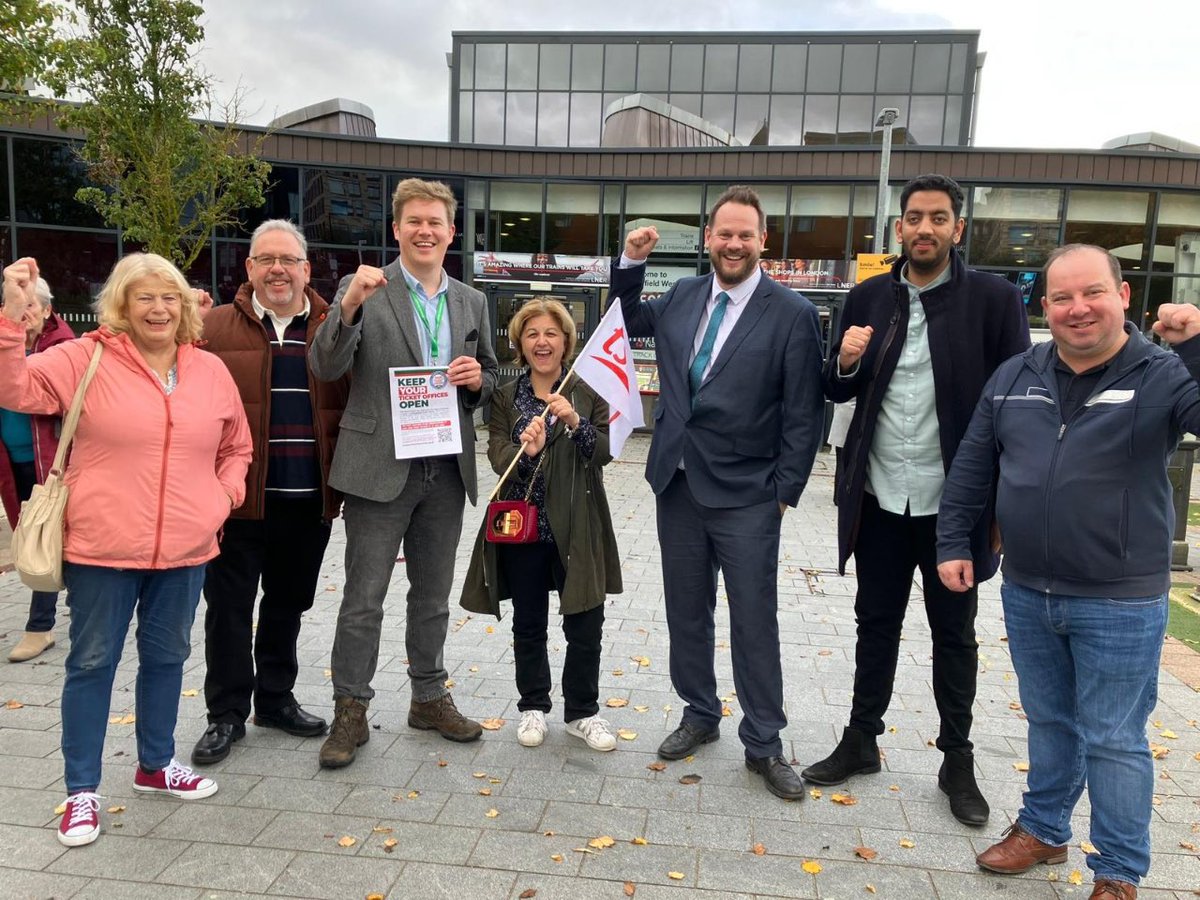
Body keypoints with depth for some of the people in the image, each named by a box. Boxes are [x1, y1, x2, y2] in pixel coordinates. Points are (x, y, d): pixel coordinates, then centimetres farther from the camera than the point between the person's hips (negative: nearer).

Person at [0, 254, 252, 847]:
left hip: (184, 550, 4)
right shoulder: (85, 359, -3)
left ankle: (155, 764, 36)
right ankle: (82, 790, 22)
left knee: (167, 655, 16)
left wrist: (225, 493, 1)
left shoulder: (211, 370, 6)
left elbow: (236, 447, 16)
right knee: (92, 661, 7)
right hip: (102, 550, -3)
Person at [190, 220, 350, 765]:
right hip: (238, 496, -2)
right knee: (229, 607, 7)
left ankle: (276, 700, 33)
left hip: (309, 500, 2)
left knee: (288, 605, 16)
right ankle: (227, 714, 22)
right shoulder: (214, 327, -1)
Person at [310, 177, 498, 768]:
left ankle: (429, 698, 31)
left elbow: (488, 380, 17)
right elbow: (325, 368, -12)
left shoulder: (471, 302, 11)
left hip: (446, 470, 4)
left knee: (433, 595, 16)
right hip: (381, 467, -4)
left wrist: (477, 379, -7)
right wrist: (348, 306, -28)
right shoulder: (364, 290, -3)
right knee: (363, 599, 3)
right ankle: (350, 712, 18)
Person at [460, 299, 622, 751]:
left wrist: (575, 423, -24)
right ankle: (533, 706, 31)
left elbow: (605, 452, -7)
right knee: (528, 625, 13)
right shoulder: (505, 398, 3)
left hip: (576, 528, 0)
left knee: (585, 627, 5)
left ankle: (581, 712, 24)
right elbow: (498, 457, -8)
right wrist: (525, 451, -29)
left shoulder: (588, 394, 2)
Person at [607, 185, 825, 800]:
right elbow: (626, 323, 24)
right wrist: (631, 263, 8)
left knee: (754, 622, 5)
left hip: (747, 496, -4)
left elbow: (804, 414, -7)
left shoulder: (792, 313, -8)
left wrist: (785, 491, -9)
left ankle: (763, 744, 21)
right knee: (686, 612, 15)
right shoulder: (682, 296, 6)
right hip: (678, 484, 5)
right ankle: (700, 715, 35)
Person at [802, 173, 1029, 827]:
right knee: (876, 624, 15)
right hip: (880, 500, 2)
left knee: (954, 635, 13)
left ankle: (957, 762, 30)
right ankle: (860, 742, 31)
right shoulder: (868, 300, 3)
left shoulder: (994, 300, -6)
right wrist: (845, 363, -15)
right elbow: (837, 391, 8)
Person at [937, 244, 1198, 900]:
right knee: (1048, 721, 21)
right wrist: (953, 542, 5)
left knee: (1113, 740, 8)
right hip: (1026, 594, 4)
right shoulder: (1015, 377, 3)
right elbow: (971, 467, 8)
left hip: (1120, 605, -4)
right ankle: (1043, 829, 40)